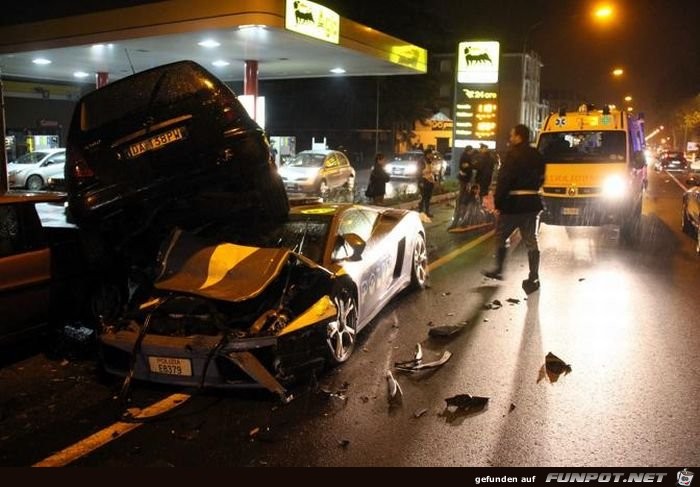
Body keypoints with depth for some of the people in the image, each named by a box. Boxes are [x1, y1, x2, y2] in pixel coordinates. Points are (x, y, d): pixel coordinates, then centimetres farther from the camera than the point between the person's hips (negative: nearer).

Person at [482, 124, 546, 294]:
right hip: (533, 202, 6)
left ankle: (498, 270, 20)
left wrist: (497, 202, -12)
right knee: (531, 240, 8)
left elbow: (504, 180, -17)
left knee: (501, 236, 12)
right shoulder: (537, 156, 9)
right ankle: (533, 278, 10)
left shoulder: (514, 154, -13)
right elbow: (540, 179, 14)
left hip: (514, 203, -6)